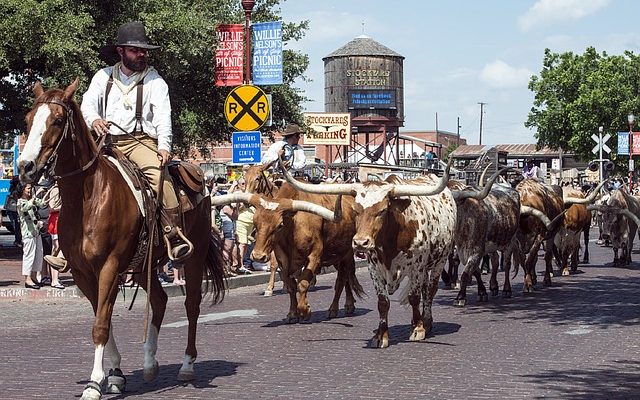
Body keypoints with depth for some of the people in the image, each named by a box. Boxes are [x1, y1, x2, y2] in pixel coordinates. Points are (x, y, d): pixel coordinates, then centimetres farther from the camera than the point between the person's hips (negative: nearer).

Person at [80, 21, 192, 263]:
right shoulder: (103, 77, 15)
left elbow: (163, 116, -6)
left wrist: (164, 146, -23)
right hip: (106, 142, 4)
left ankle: (174, 237, -37)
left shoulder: (154, 80, 6)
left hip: (141, 141, -4)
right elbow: (88, 104, 5)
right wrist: (94, 119, -20)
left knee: (157, 171, -32)